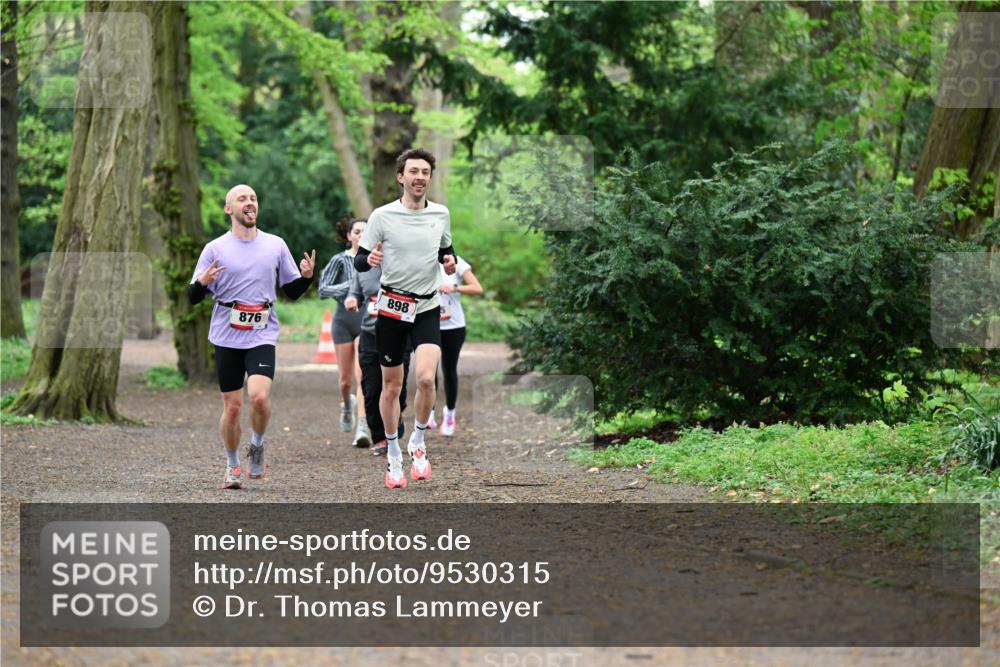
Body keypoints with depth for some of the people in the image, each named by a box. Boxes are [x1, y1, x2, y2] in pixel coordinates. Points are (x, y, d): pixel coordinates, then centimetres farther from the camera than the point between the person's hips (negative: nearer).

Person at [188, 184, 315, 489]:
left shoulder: (276, 245, 7)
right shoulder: (215, 249, 2)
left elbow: (292, 291, 15)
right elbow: (193, 297, 2)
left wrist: (306, 276, -6)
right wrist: (203, 281, -20)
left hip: (262, 335, 0)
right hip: (227, 338, 0)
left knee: (259, 396, -20)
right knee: (232, 406, 2)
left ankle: (257, 446, 7)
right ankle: (232, 466, 21)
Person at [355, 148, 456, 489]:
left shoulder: (441, 214, 3)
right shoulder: (382, 215, -6)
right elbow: (359, 261, -3)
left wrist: (449, 261, -4)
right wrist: (369, 259, -26)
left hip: (427, 309, 1)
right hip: (391, 307, -1)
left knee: (426, 378, -18)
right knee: (391, 386, 6)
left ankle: (418, 442, 5)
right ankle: (393, 455, 23)